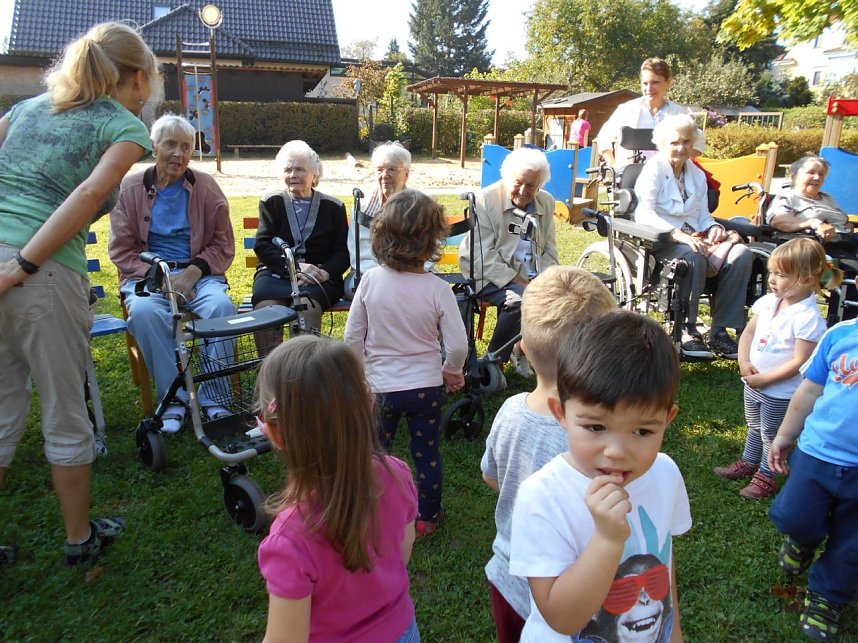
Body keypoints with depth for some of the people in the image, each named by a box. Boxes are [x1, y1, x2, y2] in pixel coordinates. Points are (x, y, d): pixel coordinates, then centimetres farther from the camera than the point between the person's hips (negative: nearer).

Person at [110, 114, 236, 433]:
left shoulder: (206, 187, 7)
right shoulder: (130, 188, 5)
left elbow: (223, 245, 6)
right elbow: (121, 250, 3)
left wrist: (193, 273, -12)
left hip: (198, 273, 1)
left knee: (222, 306, -32)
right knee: (144, 312, -34)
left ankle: (213, 399, -17)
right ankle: (174, 398, -17)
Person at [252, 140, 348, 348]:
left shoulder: (333, 207, 14)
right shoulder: (271, 202, 16)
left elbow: (342, 252, 6)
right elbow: (263, 245, 4)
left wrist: (325, 272, -16)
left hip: (319, 277, -1)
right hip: (276, 273, 1)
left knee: (307, 307, -34)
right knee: (265, 307, -31)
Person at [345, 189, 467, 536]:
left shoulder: (371, 280, -13)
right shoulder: (437, 288, -17)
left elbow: (353, 338, -6)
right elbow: (458, 345, -14)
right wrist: (452, 371, 8)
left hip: (382, 386, 1)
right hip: (426, 387, 0)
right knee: (427, 454, 16)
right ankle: (427, 517, 32)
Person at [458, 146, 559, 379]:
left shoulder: (546, 202, 8)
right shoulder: (486, 201, -10)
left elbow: (549, 251, 13)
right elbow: (483, 256, -15)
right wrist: (517, 281, -23)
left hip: (530, 275, 6)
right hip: (489, 275, -6)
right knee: (519, 299, -33)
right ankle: (494, 360, -12)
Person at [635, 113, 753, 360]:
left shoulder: (697, 174, 21)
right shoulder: (653, 169, 0)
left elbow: (703, 214, 21)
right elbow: (644, 214, -15)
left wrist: (713, 227, -5)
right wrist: (678, 234, -30)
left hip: (694, 238, 7)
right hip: (661, 241, -6)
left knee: (741, 253, -20)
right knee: (693, 256, -38)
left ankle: (721, 331, -17)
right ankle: (686, 331, -25)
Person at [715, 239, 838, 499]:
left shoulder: (808, 318, -25)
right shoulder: (768, 302, -4)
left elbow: (799, 362, -24)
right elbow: (749, 332, 6)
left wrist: (764, 379, -22)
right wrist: (744, 362, -8)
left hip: (780, 392, -7)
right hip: (753, 383, 7)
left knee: (771, 434, 12)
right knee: (754, 427, 26)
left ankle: (766, 477, 31)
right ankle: (748, 463, 46)